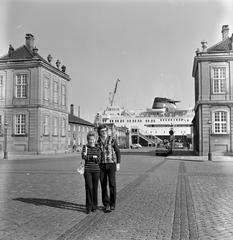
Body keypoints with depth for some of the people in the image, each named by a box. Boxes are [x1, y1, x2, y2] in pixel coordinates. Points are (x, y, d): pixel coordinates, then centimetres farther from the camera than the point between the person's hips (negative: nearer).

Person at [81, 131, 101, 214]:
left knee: (95, 188, 5)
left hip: (96, 170, 2)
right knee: (89, 187, -9)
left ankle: (94, 205, 19)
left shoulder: (97, 149, 6)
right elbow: (83, 157, -14)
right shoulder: (85, 147, 4)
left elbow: (98, 160, -8)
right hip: (87, 170, -2)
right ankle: (88, 207, -2)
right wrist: (93, 157, -13)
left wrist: (88, 157, -14)